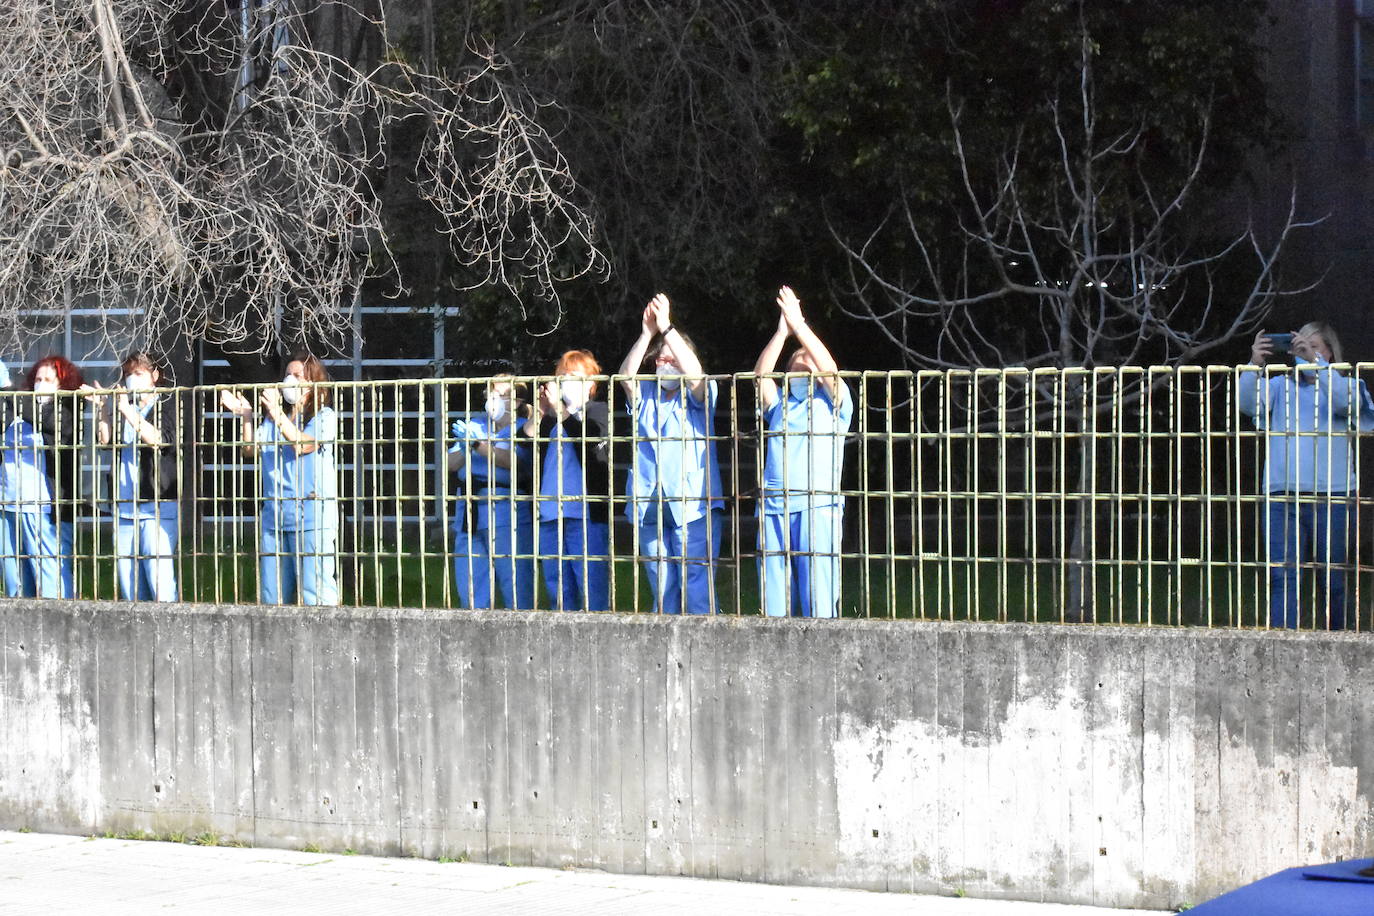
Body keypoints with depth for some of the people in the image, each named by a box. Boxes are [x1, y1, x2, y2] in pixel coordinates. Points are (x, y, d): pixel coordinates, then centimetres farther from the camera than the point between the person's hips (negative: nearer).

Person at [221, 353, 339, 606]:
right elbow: (252, 448, 6)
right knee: (271, 594, 6)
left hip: (311, 516, -6)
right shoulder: (272, 419, 19)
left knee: (315, 591, -11)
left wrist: (278, 415, -23)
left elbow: (302, 444, -14)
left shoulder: (324, 417, 3)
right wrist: (245, 417, -7)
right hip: (273, 515, 6)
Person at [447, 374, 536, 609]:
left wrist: (478, 444, -21)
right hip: (469, 516, 6)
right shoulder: (477, 426, 20)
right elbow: (451, 464, 14)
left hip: (507, 517, -6)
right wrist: (465, 447, -6)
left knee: (516, 589, -9)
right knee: (470, 589, 6)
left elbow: (515, 461, -17)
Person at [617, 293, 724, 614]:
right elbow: (626, 377, -4)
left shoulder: (696, 396, 6)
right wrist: (647, 334, -16)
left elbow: (695, 372, -15)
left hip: (693, 505, -4)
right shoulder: (645, 396, 15)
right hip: (650, 506, 4)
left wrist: (667, 328, -19)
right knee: (662, 592, 7)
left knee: (697, 588, -10)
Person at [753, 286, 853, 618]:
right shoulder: (778, 406, 24)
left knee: (818, 597, -11)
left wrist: (799, 324, -5)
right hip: (773, 507, 4)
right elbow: (761, 375, 7)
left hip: (818, 506, -4)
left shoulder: (833, 403, 15)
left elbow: (830, 369, -2)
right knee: (774, 599, -1)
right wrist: (781, 333, -4)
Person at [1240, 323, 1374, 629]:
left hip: (1332, 494, -1)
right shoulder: (1280, 386, 14)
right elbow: (1248, 404, -2)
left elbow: (1346, 402, -12)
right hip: (1282, 495, 1)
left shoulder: (1345, 384, 11)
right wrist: (1254, 365, -18)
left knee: (1335, 580, 4)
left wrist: (1315, 361, -18)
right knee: (1282, 577, -7)